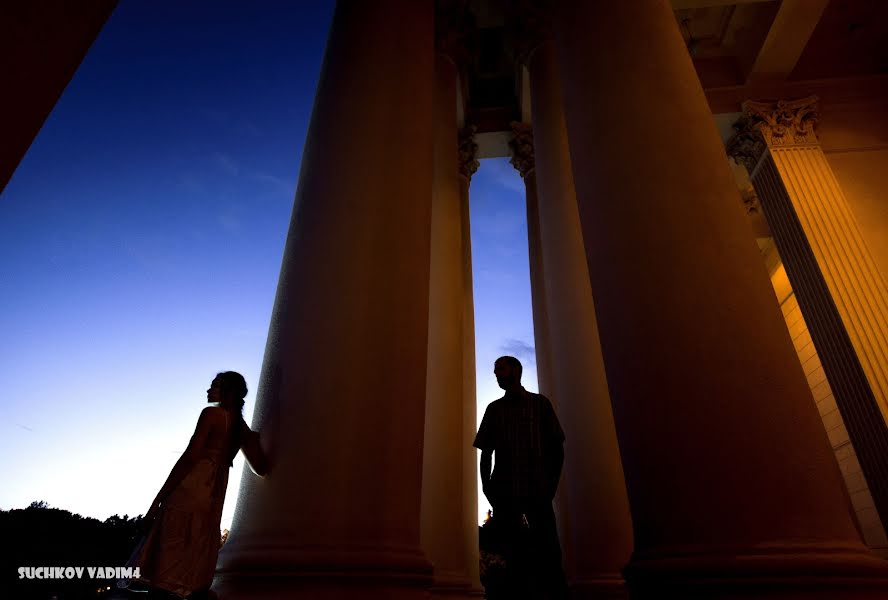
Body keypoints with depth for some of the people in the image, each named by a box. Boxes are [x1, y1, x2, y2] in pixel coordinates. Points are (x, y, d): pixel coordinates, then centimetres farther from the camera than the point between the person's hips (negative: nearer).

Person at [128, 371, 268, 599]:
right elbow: (261, 468, 17)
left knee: (162, 563, -7)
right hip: (213, 501, 7)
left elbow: (189, 458, -11)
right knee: (195, 575, 11)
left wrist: (158, 500, -10)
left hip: (188, 493, -7)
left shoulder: (212, 413, -2)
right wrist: (252, 439, 33)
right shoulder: (243, 428, 17)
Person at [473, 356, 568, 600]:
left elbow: (556, 447, 4)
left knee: (548, 554, -6)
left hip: (538, 490, -2)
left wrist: (551, 486, -6)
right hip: (504, 492, 2)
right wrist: (487, 486, -2)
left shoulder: (540, 403, 8)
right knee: (514, 557, 4)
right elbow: (486, 452, 11)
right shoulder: (493, 408, 14)